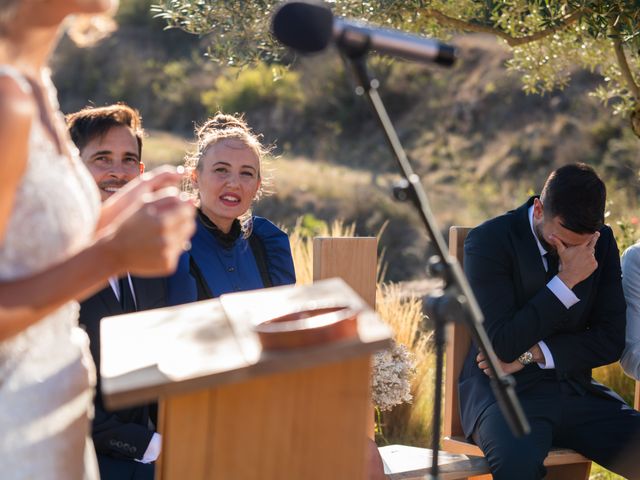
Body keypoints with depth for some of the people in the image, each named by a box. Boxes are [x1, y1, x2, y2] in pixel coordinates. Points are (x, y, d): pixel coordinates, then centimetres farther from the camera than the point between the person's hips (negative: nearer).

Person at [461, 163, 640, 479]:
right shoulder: (489, 240, -9)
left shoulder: (601, 242, 6)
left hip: (574, 391, 5)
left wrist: (531, 354, -9)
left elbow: (611, 340, 4)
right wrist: (567, 281, -18)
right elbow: (502, 345, -16)